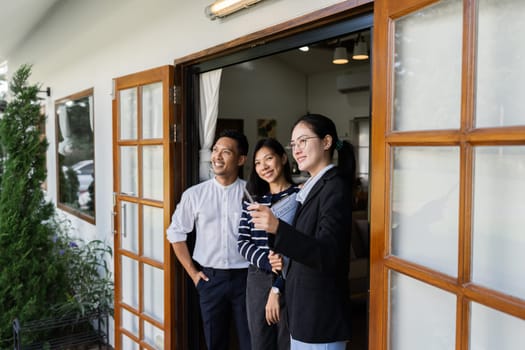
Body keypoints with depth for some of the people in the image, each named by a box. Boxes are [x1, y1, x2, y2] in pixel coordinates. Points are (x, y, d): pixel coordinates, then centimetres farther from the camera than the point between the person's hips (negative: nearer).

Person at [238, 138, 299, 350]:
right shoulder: (252, 199, 8)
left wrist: (277, 289, -12)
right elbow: (242, 243, 3)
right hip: (257, 282, 4)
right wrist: (269, 262, -14)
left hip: (289, 283, -4)